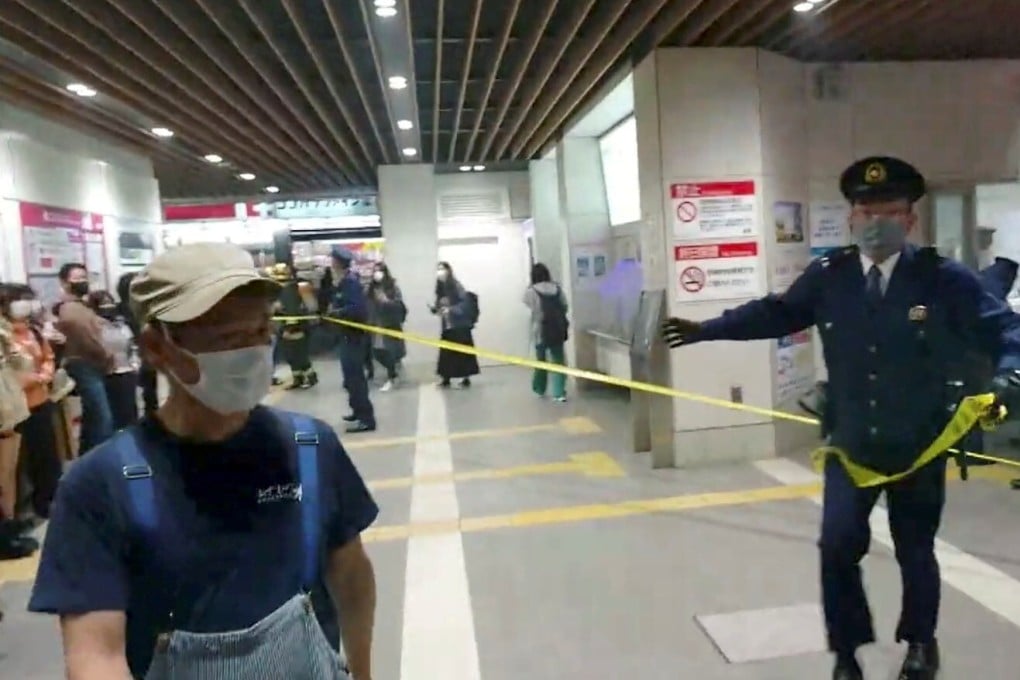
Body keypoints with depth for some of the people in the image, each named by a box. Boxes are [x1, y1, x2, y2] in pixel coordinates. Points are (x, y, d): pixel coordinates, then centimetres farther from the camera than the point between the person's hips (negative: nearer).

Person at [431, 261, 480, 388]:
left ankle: (466, 379, 7)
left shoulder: (456, 286, -10)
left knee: (462, 352, -2)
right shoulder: (441, 288, 7)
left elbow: (466, 303, -16)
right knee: (446, 352, 7)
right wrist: (434, 308, -6)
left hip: (460, 326, -6)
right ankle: (445, 379, 16)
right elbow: (440, 306, 14)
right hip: (447, 326, 6)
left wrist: (450, 310, -22)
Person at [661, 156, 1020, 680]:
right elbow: (775, 313, 7)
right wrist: (706, 328, 6)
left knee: (915, 552, 15)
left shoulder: (944, 279, -10)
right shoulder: (827, 277, -4)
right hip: (850, 445, 1)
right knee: (837, 548, -1)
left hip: (919, 447, -1)